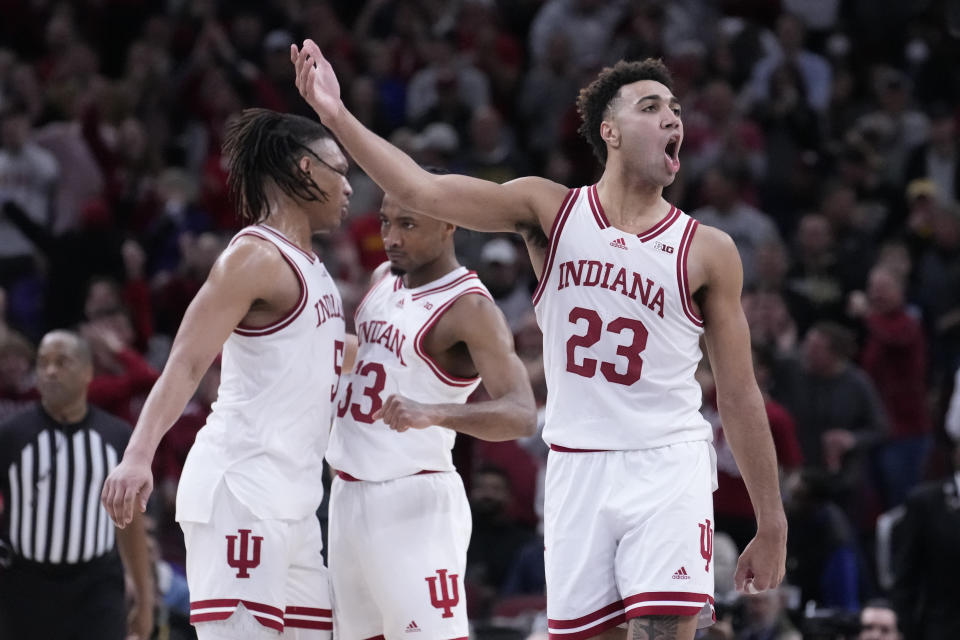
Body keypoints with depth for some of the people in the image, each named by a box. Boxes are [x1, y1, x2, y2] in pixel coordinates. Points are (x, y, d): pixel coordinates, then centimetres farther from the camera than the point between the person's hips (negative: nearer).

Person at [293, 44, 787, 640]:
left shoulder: (708, 251, 1)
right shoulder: (551, 210, 5)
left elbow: (740, 396, 4)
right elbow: (425, 191, -5)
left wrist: (772, 524, 4)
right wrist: (338, 115, -15)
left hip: (666, 465, -2)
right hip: (577, 471, 2)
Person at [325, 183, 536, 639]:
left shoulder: (469, 307, -15)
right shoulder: (383, 280, 10)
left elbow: (521, 415, -28)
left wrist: (432, 413, -42)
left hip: (413, 502, -9)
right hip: (348, 497, 9)